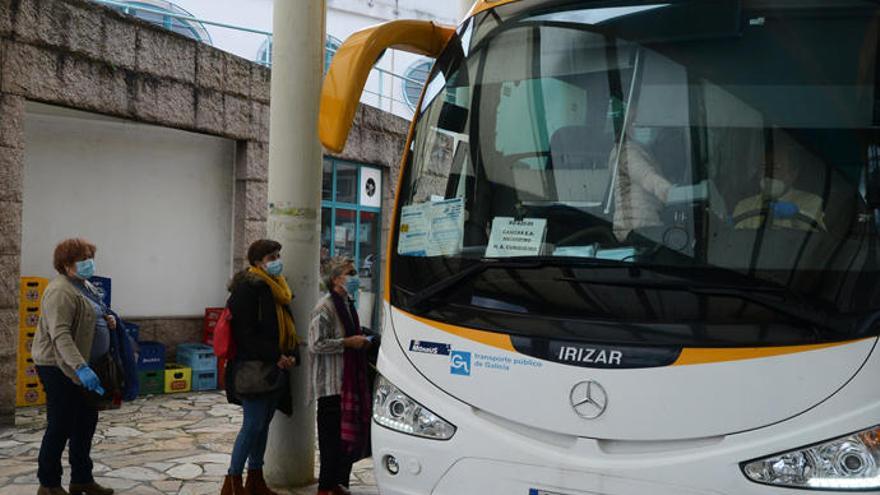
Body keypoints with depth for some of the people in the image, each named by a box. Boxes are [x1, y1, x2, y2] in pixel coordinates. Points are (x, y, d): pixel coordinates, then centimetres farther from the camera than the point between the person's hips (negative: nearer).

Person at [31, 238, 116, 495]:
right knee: (60, 426, -1)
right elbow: (60, 335, -29)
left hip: (82, 365, 10)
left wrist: (107, 319, 6)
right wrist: (80, 368, -37)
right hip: (59, 367, -10)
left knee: (87, 419, 14)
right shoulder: (61, 291, -19)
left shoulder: (85, 286, 12)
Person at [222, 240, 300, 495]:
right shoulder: (248, 288, -12)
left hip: (274, 369, 9)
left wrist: (292, 355, 3)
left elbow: (286, 327, 20)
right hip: (254, 369, -9)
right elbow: (246, 332, -17)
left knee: (263, 423, 13)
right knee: (253, 424, -8)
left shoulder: (277, 288, 16)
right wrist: (276, 356, -17)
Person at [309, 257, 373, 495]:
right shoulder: (325, 307, -13)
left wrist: (361, 341, 12)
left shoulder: (347, 304, 15)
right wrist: (348, 342, -16)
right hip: (331, 383, -9)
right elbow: (316, 344, -18)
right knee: (333, 435, -4)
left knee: (349, 432, 10)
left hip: (349, 381, 9)